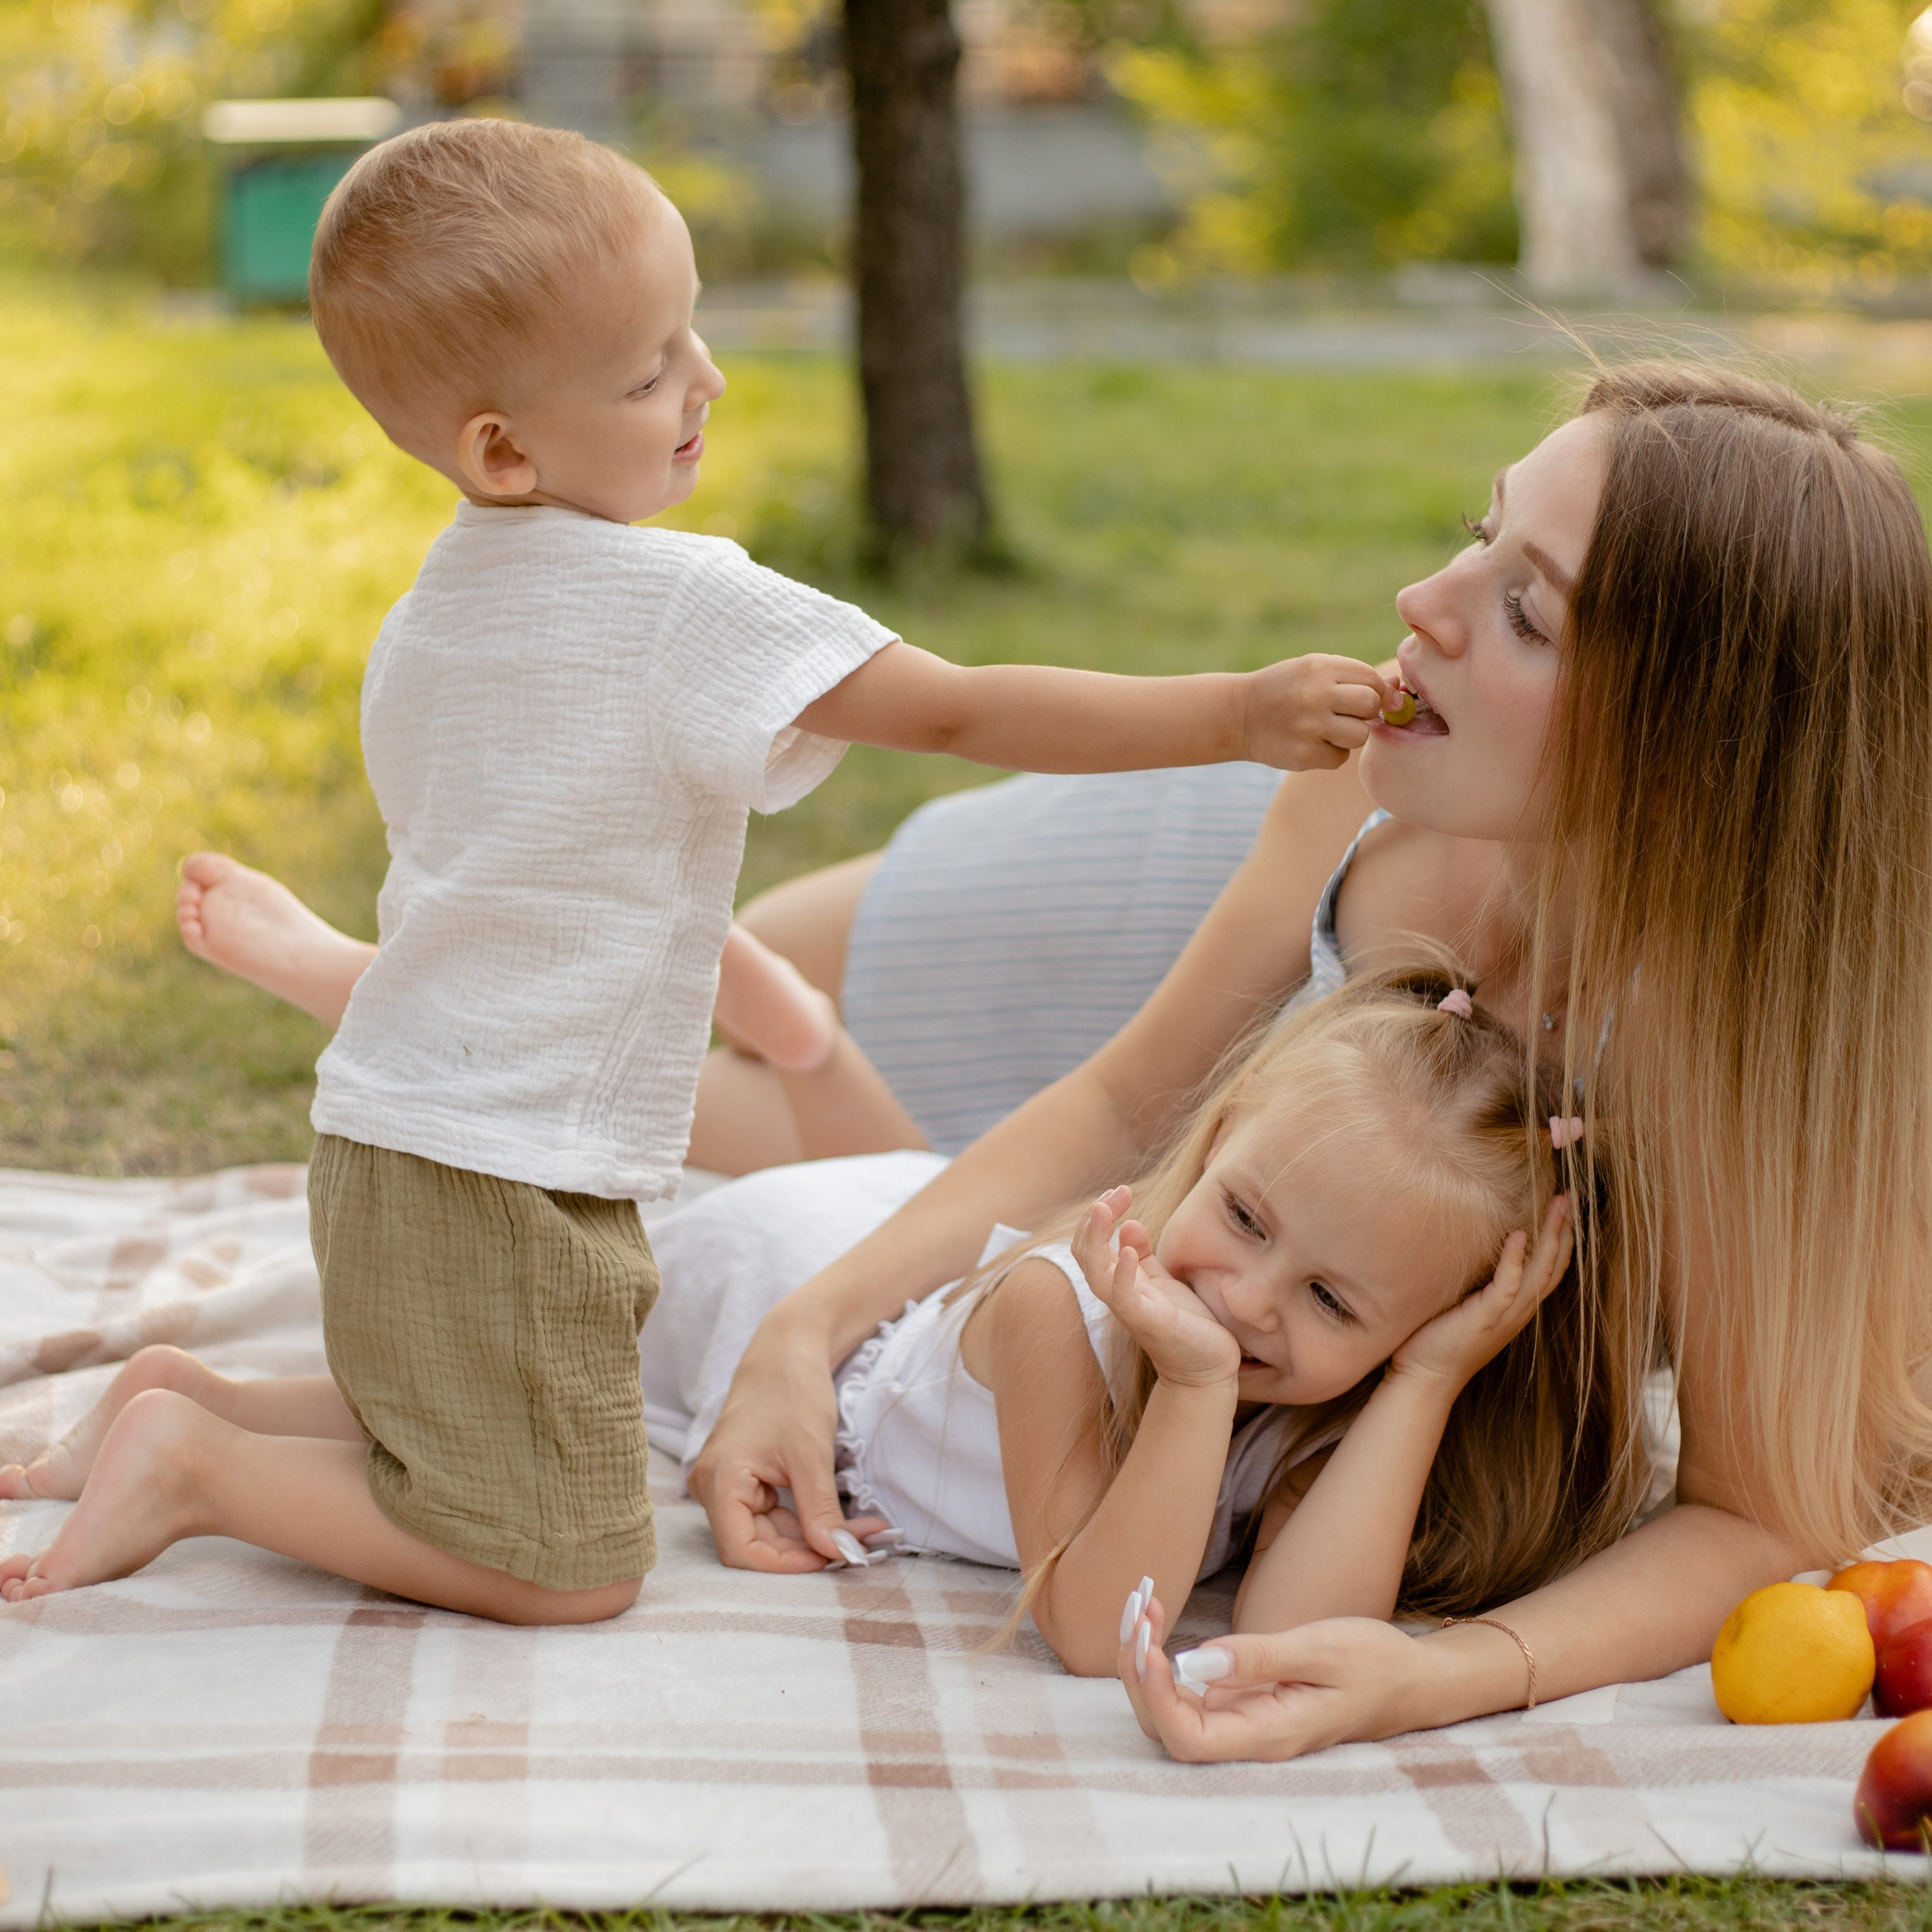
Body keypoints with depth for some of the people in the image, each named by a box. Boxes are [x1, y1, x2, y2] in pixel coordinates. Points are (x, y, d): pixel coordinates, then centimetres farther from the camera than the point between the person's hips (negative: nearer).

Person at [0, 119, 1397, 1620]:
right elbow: (961, 714, -21)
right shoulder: (679, 600, -18)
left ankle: (191, 1406, 15)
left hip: (392, 1135, 9)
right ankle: (192, 1468, -4)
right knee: (570, 1569, -3)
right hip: (496, 1182, -9)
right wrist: (1238, 716, -20)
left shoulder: (436, 602, 8)